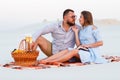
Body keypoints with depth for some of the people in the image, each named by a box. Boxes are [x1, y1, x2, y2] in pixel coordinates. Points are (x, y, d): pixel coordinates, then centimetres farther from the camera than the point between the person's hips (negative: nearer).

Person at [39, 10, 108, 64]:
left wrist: (86, 45, -10)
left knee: (73, 51, -30)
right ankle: (43, 61, -34)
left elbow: (100, 43, -8)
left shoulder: (93, 28, 0)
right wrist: (76, 32, 5)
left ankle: (48, 62, -41)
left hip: (92, 53, -6)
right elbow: (78, 45, 5)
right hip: (83, 52, 6)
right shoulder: (81, 31, 18)